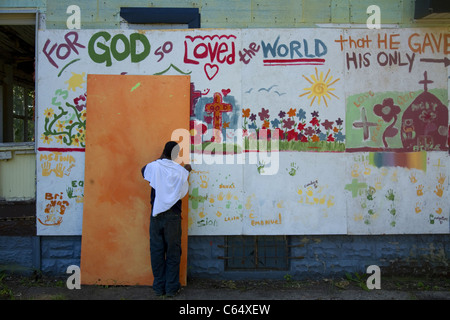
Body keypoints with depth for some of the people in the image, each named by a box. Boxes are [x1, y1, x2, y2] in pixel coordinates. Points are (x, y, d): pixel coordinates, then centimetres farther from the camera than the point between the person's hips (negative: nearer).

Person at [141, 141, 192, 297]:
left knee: (157, 250, 8)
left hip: (156, 215, 2)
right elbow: (183, 193, 4)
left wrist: (159, 159, 25)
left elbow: (143, 170, 21)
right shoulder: (180, 171, -5)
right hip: (173, 215, -1)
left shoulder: (154, 166, -2)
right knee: (173, 251, 7)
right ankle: (172, 287, 11)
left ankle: (159, 287, 16)